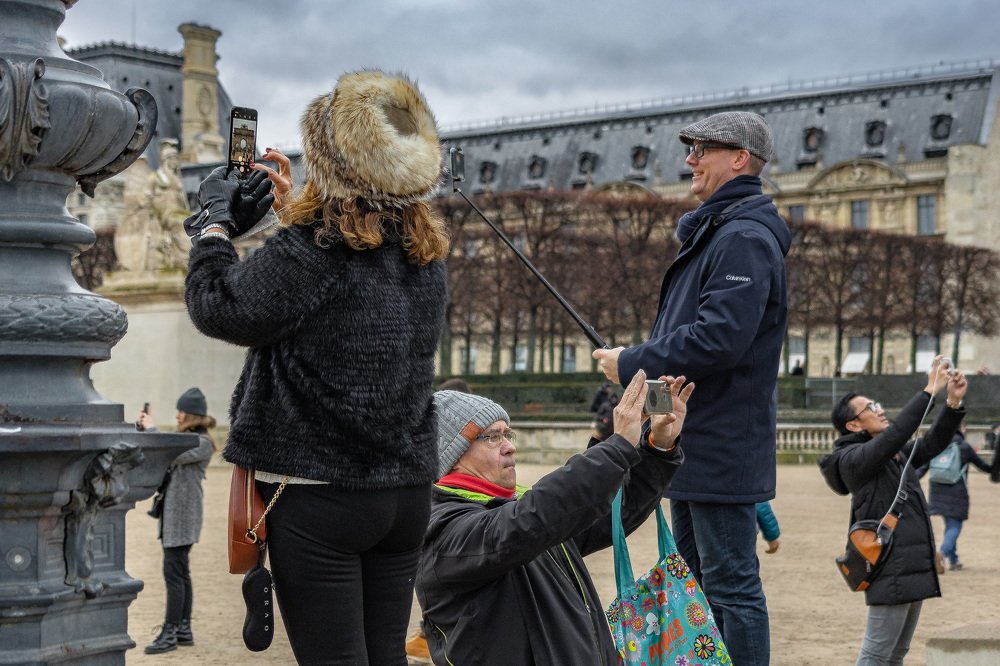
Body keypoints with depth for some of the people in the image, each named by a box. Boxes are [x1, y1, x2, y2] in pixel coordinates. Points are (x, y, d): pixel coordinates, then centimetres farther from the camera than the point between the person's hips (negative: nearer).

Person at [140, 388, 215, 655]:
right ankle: (184, 630, 19)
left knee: (174, 573, -9)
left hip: (183, 516, -9)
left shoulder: (202, 443, -12)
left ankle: (170, 633, -7)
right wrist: (144, 428, 3)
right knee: (181, 573, 12)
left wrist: (151, 428, -15)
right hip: (172, 513, 9)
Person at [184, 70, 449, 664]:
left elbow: (219, 308, -8)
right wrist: (287, 210, 20)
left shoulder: (314, 247, -16)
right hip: (408, 492, 7)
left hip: (320, 492, -7)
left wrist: (218, 219, 6)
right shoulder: (428, 253, 6)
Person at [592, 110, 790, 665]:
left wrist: (632, 364, -15)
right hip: (695, 444, 11)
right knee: (694, 582, 18)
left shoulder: (744, 239, -16)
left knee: (732, 588, -4)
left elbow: (717, 341, -26)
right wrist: (640, 363, 8)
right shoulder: (711, 234, 17)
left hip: (722, 448, -11)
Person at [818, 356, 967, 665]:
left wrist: (953, 403, -2)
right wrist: (929, 391, -20)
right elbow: (895, 434, -23)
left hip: (913, 569, 10)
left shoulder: (897, 453, 17)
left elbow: (932, 444, 13)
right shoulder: (851, 458, -10)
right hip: (891, 570, -9)